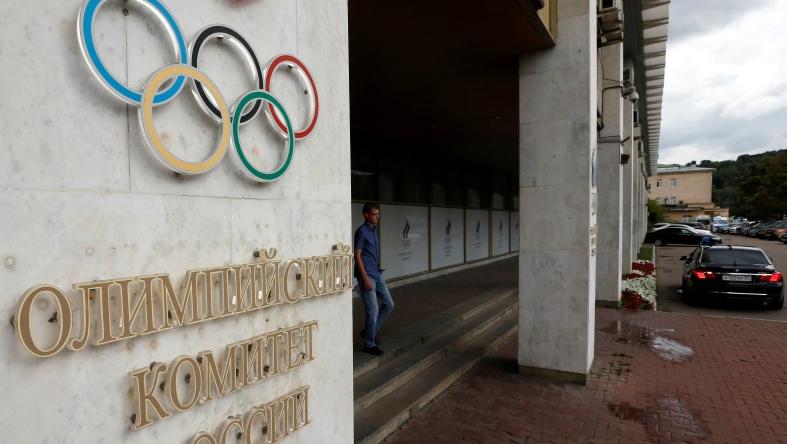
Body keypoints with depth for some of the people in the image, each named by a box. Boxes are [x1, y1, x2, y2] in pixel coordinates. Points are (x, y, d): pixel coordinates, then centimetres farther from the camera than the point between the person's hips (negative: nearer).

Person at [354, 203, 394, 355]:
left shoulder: (374, 230, 13)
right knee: (373, 310, -4)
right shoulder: (361, 231, -13)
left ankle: (369, 332, 25)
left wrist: (377, 271, 18)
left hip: (377, 274, 9)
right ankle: (369, 344, 11)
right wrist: (365, 278, -19)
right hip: (367, 275, -9)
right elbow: (357, 255, -16)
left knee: (388, 304, 12)